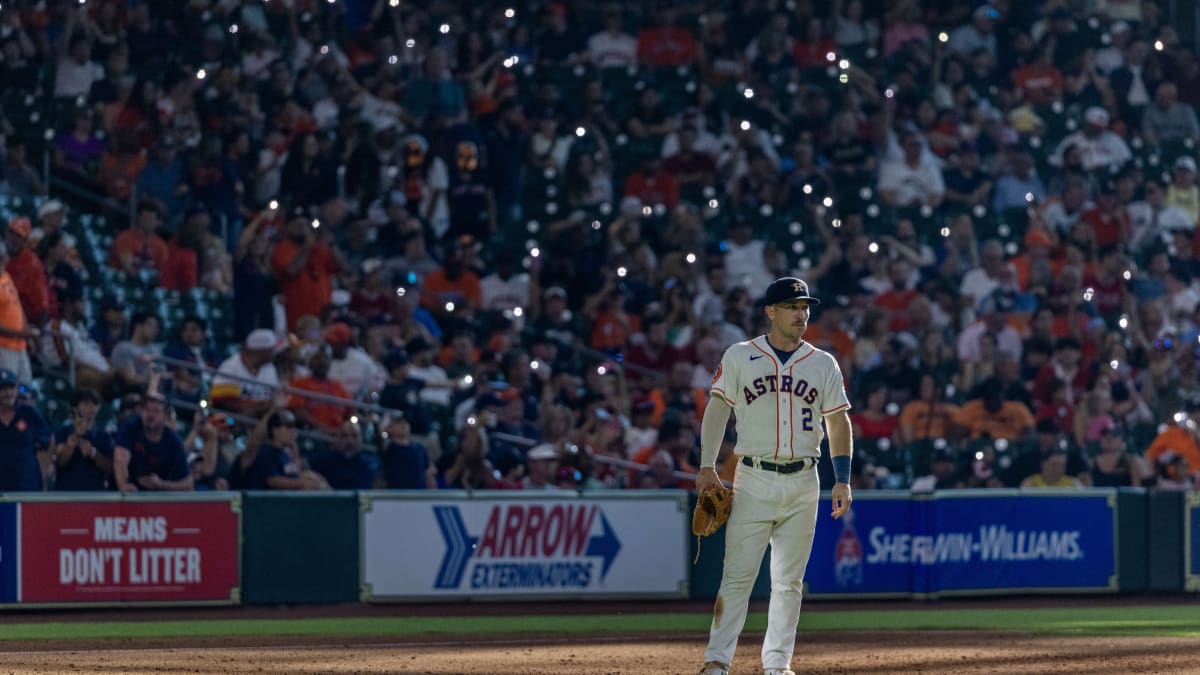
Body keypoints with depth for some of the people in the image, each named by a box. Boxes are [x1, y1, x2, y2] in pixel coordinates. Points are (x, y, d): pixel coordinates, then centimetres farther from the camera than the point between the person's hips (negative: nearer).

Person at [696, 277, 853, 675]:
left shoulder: (823, 365, 7)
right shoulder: (740, 358, 2)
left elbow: (838, 422, 8)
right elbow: (716, 410, 5)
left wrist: (843, 480, -1)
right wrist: (707, 466, -4)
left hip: (803, 483, 2)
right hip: (754, 481, -2)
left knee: (789, 580, 5)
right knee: (738, 575, -8)